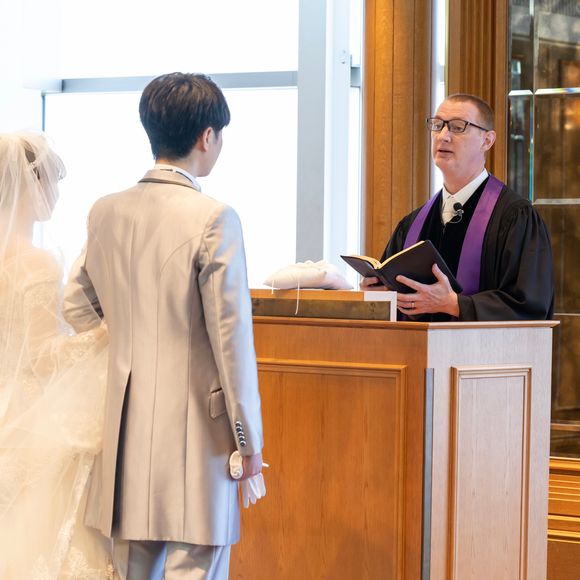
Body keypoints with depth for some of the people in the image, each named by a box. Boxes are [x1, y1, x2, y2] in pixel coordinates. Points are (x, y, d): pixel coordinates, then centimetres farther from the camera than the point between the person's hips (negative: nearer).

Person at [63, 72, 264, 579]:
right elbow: (231, 335, -12)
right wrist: (248, 438, -6)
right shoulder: (213, 218, -13)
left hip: (124, 422, 6)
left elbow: (76, 308, 16)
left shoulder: (106, 212, 6)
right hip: (194, 425, -6)